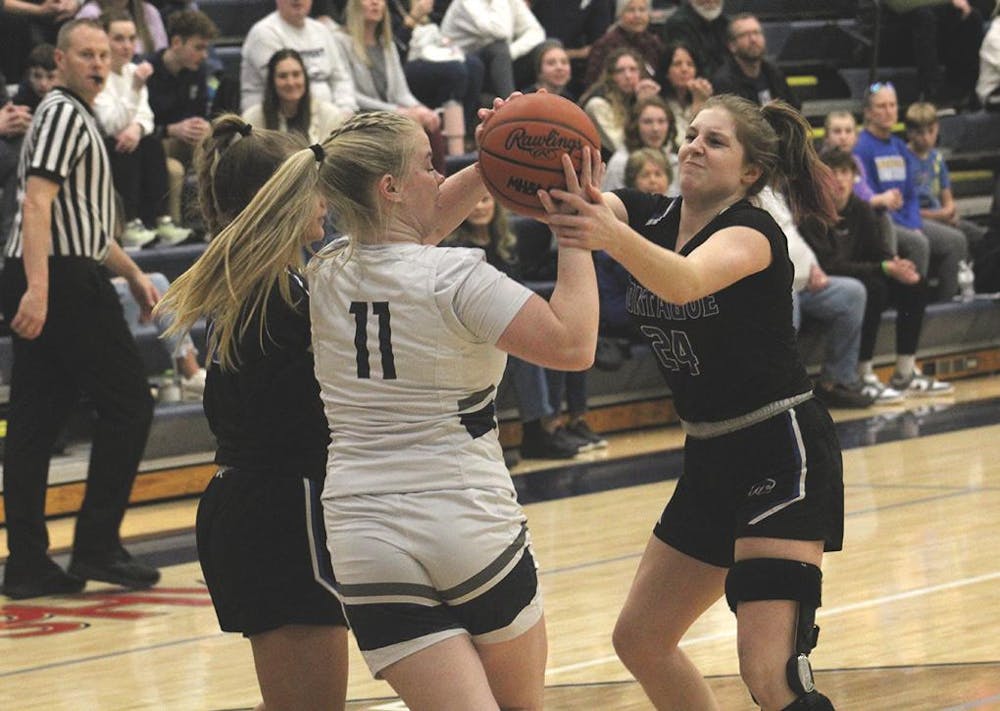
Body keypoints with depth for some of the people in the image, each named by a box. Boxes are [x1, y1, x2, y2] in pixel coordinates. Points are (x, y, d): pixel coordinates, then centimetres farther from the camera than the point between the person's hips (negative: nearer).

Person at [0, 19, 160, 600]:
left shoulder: (77, 118, 23)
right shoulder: (63, 115, -9)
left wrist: (132, 273, 36)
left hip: (52, 288, 10)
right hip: (63, 280, -10)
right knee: (128, 402, -3)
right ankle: (96, 546, -2)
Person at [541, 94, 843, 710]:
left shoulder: (753, 232, -16)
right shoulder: (652, 218, 5)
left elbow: (684, 282, -38)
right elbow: (562, 198, -13)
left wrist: (609, 235, -58)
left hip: (784, 456, -9)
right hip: (713, 460, 9)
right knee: (641, 640, 16)